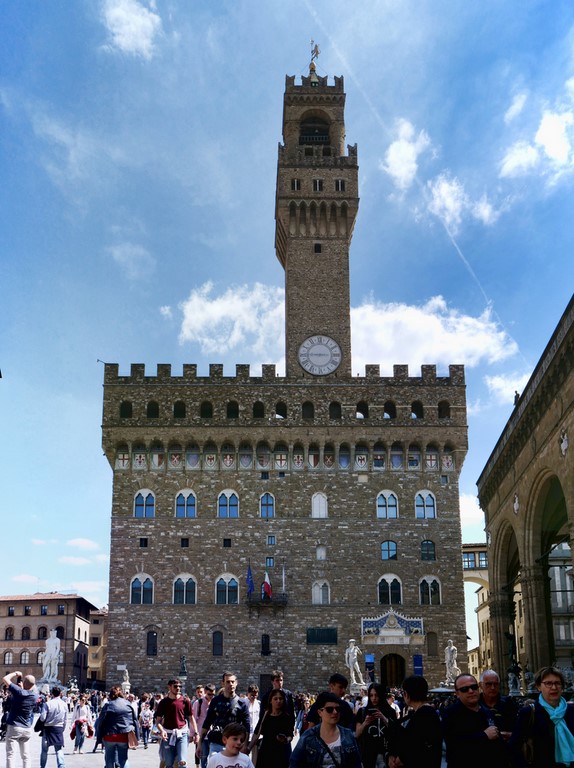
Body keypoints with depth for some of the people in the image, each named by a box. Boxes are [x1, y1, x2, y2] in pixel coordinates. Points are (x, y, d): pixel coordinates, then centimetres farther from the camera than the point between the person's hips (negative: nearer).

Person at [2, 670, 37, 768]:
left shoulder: (19, 692, -16)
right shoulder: (34, 696, 0)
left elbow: (5, 679, -11)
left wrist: (15, 674, 2)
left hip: (14, 727, -5)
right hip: (27, 729, 5)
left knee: (11, 754, -3)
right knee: (26, 755, 10)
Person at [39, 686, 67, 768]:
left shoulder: (47, 704, -13)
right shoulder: (64, 704, -2)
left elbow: (42, 718, -15)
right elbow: (65, 719, 3)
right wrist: (63, 729, 16)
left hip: (48, 728, -2)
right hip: (59, 728, 2)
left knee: (44, 750, 13)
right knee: (59, 750, 6)